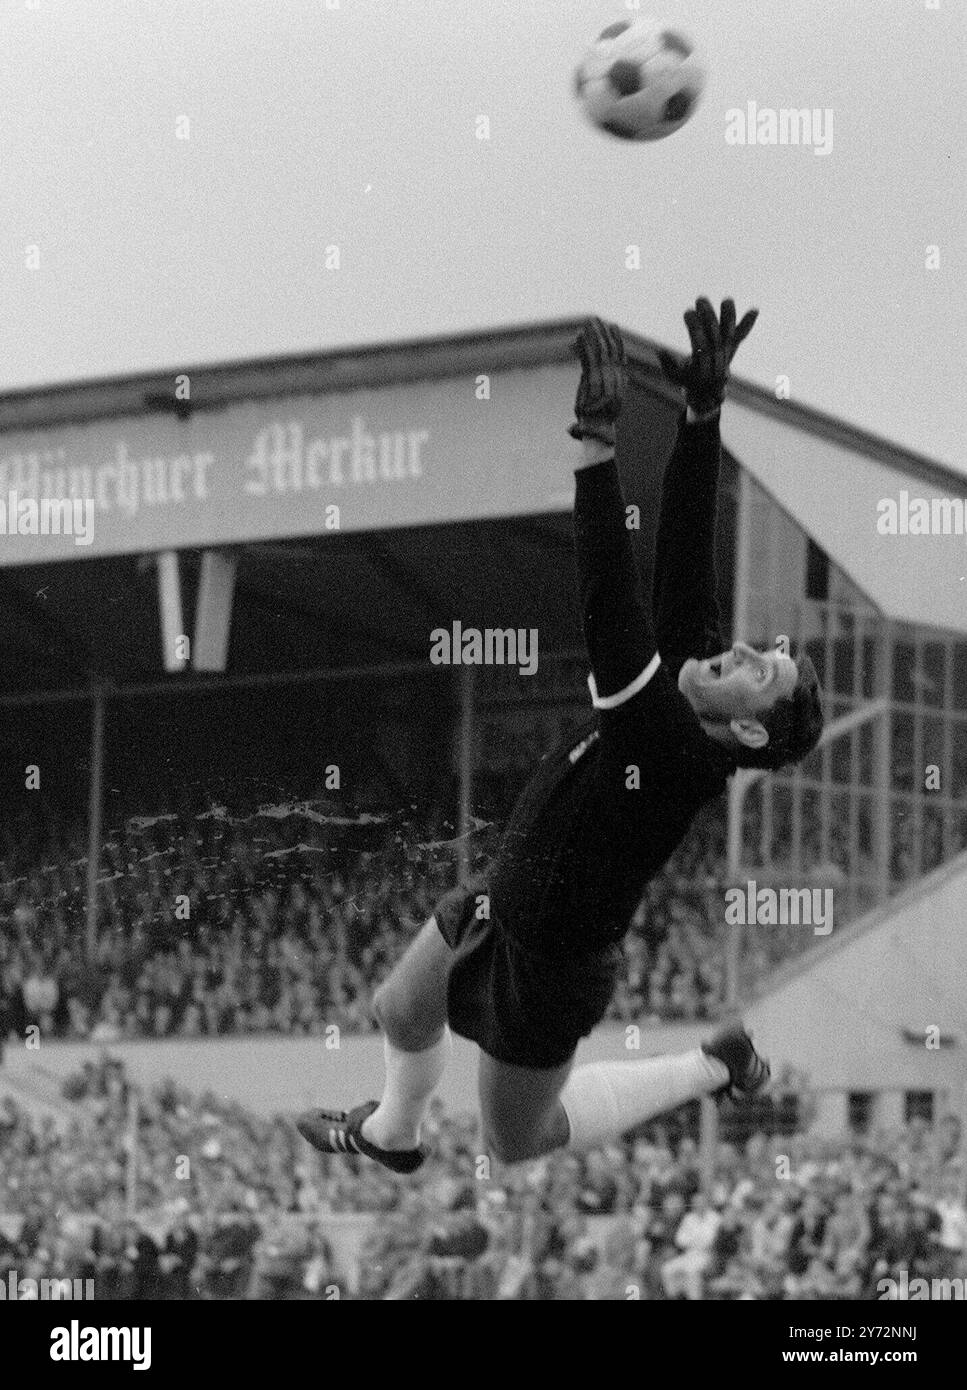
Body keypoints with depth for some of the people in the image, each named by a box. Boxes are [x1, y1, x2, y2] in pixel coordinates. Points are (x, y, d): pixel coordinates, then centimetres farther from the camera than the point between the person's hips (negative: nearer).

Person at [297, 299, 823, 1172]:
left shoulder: (684, 758, -37)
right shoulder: (675, 699, -16)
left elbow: (613, 617, -49)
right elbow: (686, 554, -20)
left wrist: (596, 446, -57)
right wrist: (702, 414, -33)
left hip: (546, 964, -8)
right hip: (496, 903, 8)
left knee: (518, 1140, 16)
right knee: (401, 1011, 28)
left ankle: (714, 1070, 27)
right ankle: (391, 1134, 58)